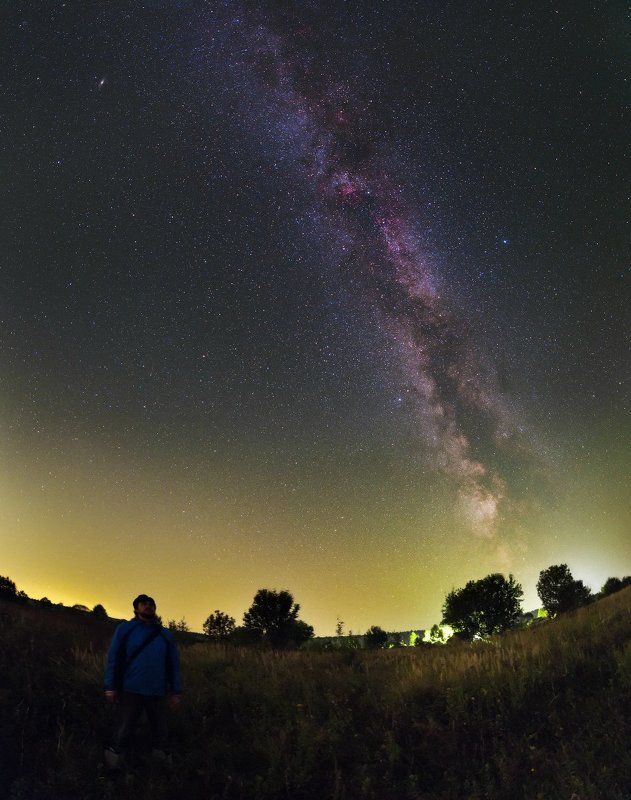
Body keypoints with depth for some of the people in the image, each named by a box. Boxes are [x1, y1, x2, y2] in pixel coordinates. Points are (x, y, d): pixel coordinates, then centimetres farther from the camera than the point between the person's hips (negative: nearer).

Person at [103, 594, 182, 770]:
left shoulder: (166, 635, 10)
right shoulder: (125, 629, 3)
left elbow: (174, 664, 10)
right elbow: (113, 658, 0)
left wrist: (176, 692, 6)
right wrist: (110, 687, -6)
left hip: (157, 693, 3)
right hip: (131, 691, -3)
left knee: (161, 732, 9)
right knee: (124, 732, 4)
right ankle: (111, 771, 20)